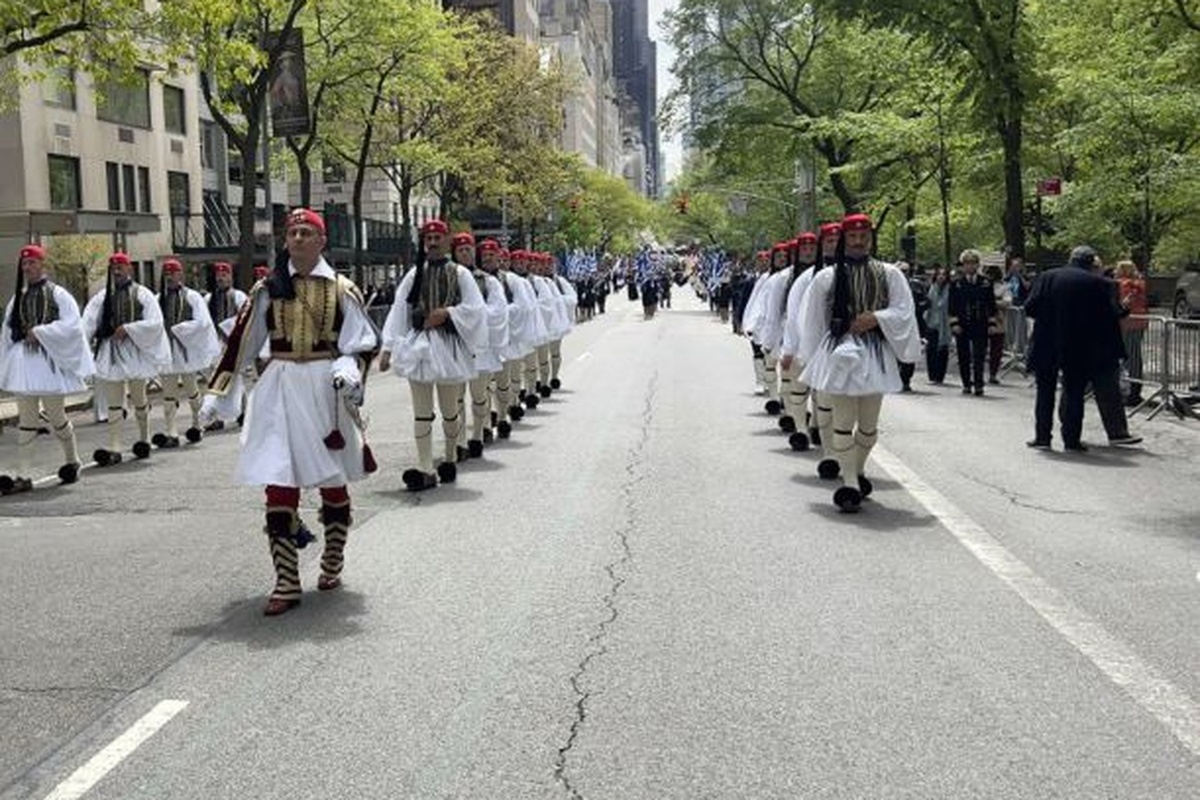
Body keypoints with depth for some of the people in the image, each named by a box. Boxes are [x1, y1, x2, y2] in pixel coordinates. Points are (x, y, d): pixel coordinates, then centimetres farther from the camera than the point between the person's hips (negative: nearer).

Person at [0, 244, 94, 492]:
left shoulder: (58, 294, -4)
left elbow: (71, 325, -14)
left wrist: (39, 332, -17)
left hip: (50, 361, -4)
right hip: (23, 360, 4)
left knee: (56, 416, 4)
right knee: (26, 420, 3)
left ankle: (72, 460, 27)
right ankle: (23, 475, 2)